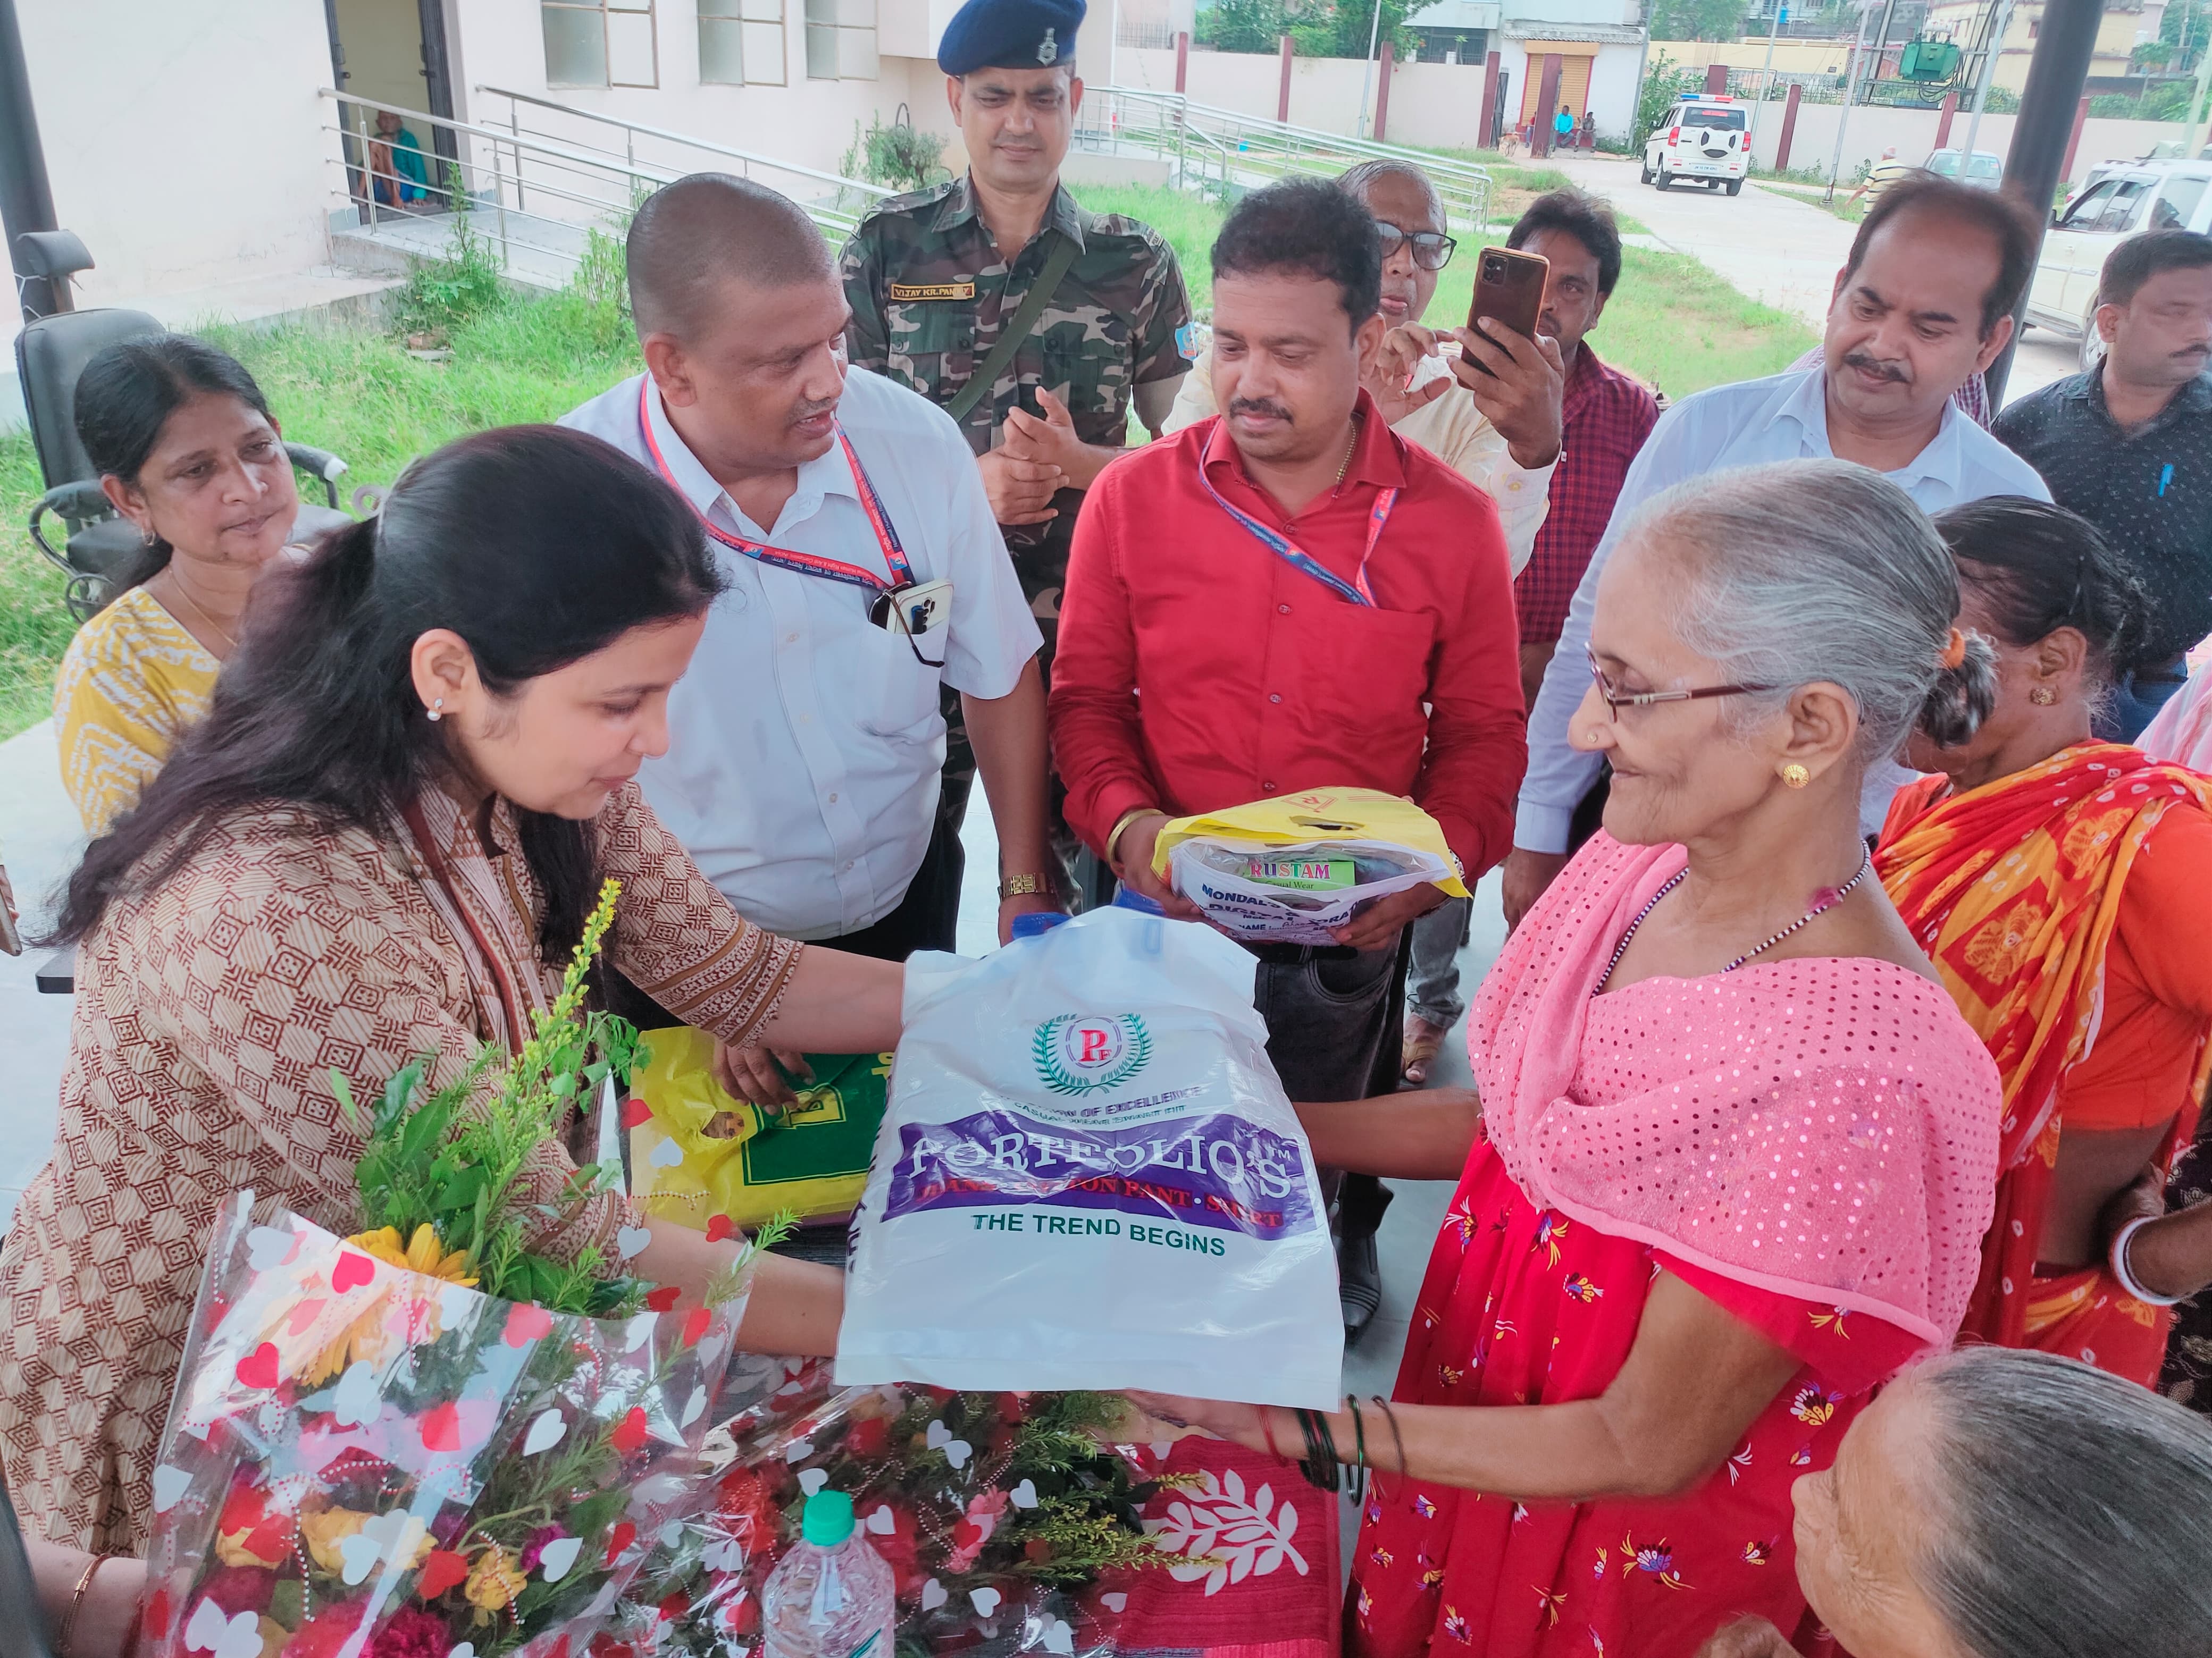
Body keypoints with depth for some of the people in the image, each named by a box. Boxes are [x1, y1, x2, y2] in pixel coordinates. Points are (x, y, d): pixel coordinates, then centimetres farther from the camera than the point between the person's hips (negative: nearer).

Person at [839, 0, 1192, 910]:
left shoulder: (1137, 264, 2)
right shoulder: (886, 247, 2)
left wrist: (1079, 463, -17)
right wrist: (964, 482, -16)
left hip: (1075, 629, 0)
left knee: (1060, 868, 11)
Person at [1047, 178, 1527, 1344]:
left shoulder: (1453, 523, -6)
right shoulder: (1133, 496, -5)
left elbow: (1483, 730, 1)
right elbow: (1087, 694, 2)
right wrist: (1123, 823, -16)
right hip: (1164, 924, 1)